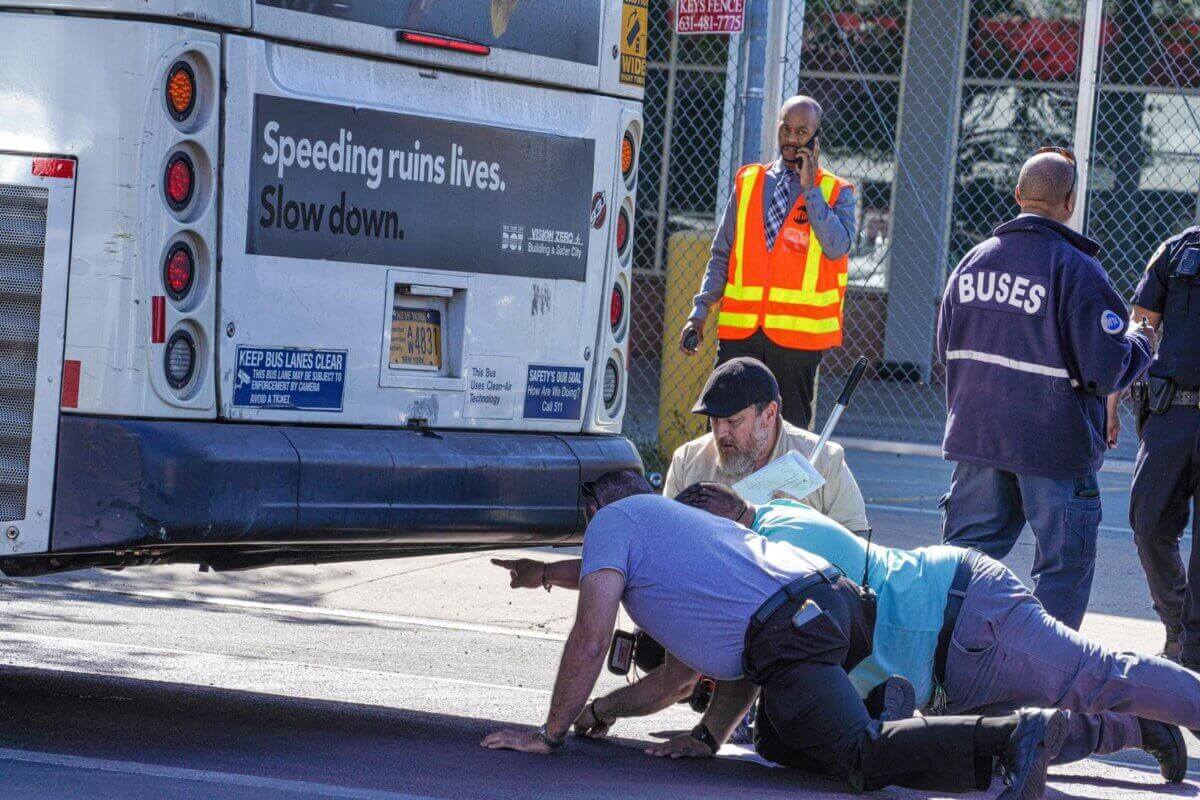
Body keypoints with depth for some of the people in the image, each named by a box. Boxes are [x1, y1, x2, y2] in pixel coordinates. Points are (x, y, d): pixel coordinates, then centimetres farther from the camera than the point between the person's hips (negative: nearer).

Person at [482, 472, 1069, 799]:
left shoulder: (613, 521, 14)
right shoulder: (680, 518, 40)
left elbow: (591, 639, 3)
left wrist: (551, 734, 11)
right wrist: (708, 736, 31)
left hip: (790, 631, -9)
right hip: (835, 593, 9)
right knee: (782, 742, 26)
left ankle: (1012, 736, -36)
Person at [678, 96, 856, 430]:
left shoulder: (836, 192, 5)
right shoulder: (748, 181, 13)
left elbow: (837, 247, -14)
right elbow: (723, 255, 14)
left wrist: (810, 189, -11)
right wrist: (700, 311, 4)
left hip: (799, 332, -2)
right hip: (741, 328, 2)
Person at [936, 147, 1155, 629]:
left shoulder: (973, 261, 6)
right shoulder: (1078, 271, -14)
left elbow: (946, 349, 16)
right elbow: (1109, 370, -17)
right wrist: (1141, 344, 4)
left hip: (976, 433, 6)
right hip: (1056, 445, -6)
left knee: (966, 549, 14)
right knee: (1064, 562, 4)